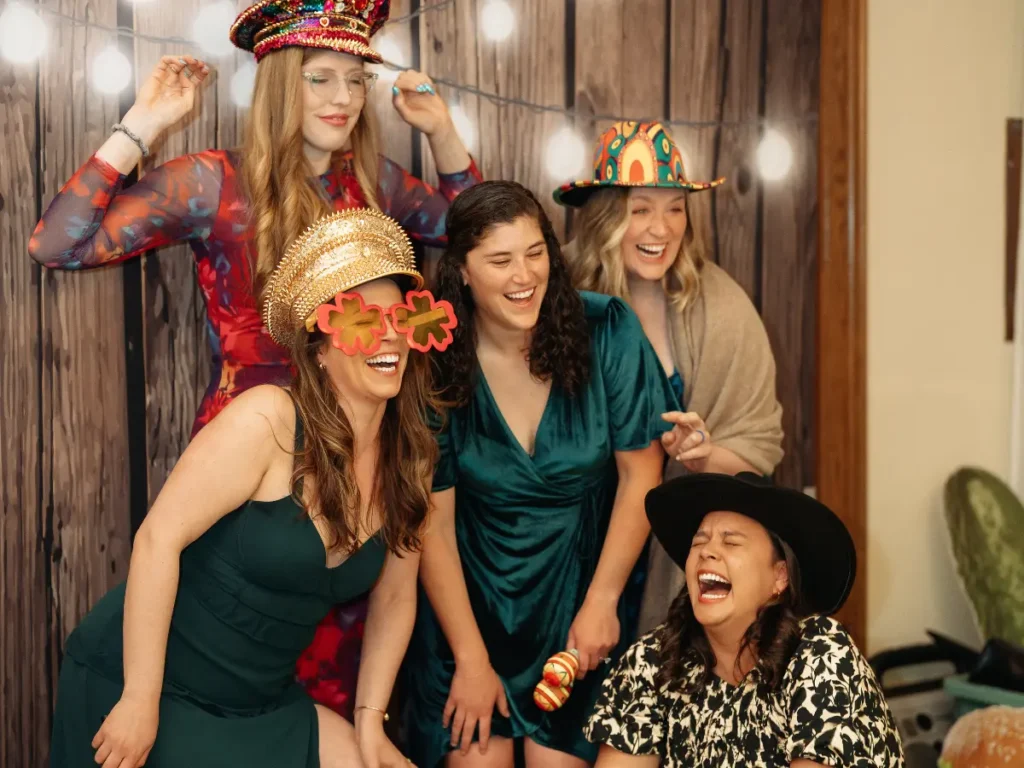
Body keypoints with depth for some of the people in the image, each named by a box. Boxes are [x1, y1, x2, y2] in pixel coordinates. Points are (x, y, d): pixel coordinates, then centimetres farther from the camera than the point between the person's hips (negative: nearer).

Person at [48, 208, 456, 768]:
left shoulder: (408, 460, -1)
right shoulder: (268, 420, -20)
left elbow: (394, 596, 8)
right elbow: (159, 537, -21)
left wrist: (369, 720, 4)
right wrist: (141, 699, -21)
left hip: (263, 704, 6)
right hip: (138, 683, -6)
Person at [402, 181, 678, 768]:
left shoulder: (607, 333, -13)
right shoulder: (438, 364, -12)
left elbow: (641, 475, -6)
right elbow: (433, 523, -9)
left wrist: (603, 600, -8)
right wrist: (471, 658, -8)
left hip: (578, 583, 0)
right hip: (473, 592, 0)